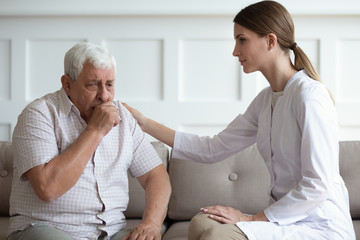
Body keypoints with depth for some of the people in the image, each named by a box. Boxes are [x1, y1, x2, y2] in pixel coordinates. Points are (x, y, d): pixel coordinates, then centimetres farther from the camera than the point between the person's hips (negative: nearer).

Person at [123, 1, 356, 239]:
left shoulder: (309, 94, -15)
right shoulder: (265, 100, 11)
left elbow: (317, 186, -19)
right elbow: (214, 148, 12)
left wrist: (253, 218, -16)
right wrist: (144, 123, 13)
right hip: (289, 218, 7)